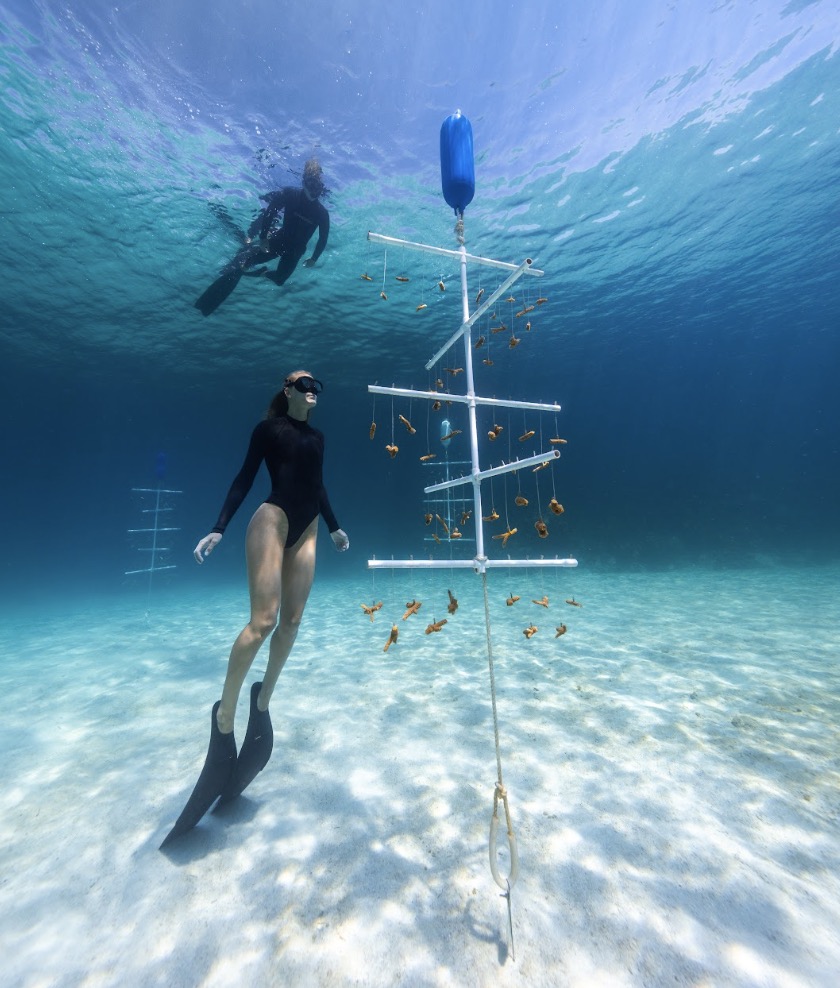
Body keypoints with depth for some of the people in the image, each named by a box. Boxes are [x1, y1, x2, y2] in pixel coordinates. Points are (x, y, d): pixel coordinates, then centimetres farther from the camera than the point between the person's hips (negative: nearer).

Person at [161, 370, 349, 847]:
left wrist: (334, 527, 23)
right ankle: (225, 714, 4)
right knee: (263, 619, -13)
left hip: (307, 529, 6)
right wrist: (219, 528, -9)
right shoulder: (269, 428, 4)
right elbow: (245, 477, -1)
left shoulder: (318, 437, 19)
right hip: (273, 519, -6)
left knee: (292, 622, 5)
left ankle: (263, 698, 24)